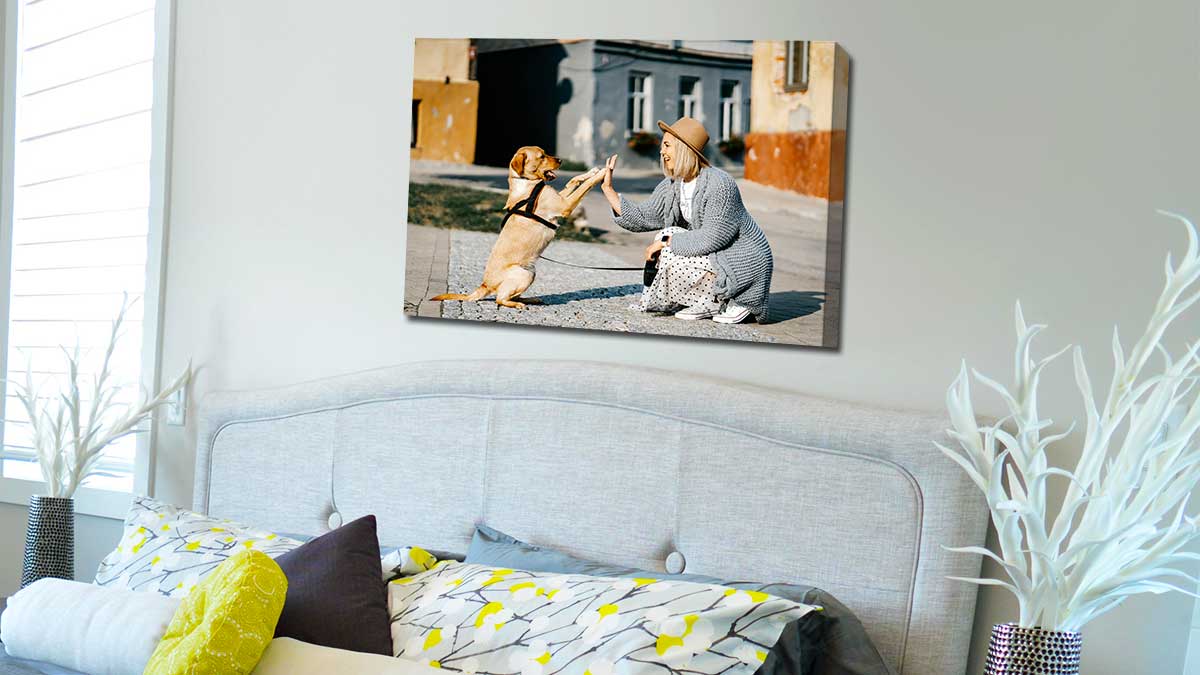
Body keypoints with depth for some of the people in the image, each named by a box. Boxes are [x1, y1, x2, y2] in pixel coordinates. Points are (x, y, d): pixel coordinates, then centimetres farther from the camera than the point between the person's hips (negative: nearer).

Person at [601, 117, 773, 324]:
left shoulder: (718, 184, -23)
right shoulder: (671, 186, 3)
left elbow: (713, 237, -27)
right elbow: (641, 218, 6)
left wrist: (666, 242, -20)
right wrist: (608, 188, 2)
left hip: (745, 263, -9)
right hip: (716, 256, 9)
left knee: (672, 259, -20)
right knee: (668, 238, -1)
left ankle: (733, 303, -4)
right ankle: (706, 303, 4)